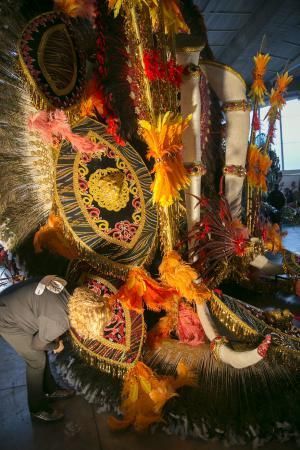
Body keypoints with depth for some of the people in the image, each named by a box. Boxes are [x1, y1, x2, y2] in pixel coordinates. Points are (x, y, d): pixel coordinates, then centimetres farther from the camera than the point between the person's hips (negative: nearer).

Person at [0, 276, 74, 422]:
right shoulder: (59, 322, -33)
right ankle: (38, 408, 24)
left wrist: (55, 338, 3)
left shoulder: (69, 296, -12)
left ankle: (50, 390, 38)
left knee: (42, 353, 18)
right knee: (37, 360, 3)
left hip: (14, 306, 8)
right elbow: (37, 344, -13)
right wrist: (56, 346, 4)